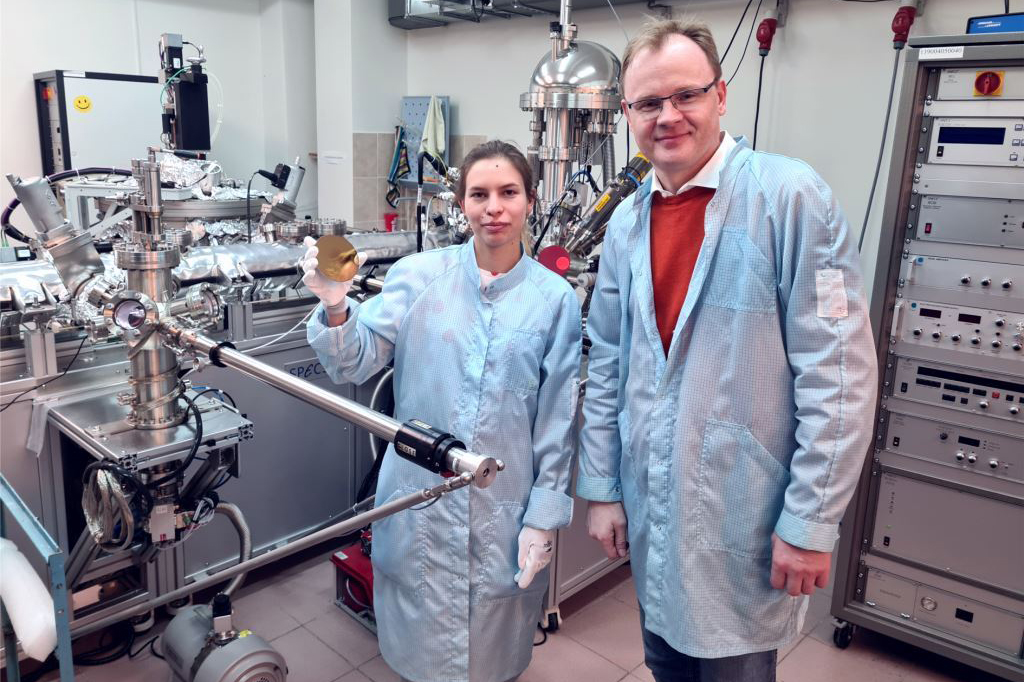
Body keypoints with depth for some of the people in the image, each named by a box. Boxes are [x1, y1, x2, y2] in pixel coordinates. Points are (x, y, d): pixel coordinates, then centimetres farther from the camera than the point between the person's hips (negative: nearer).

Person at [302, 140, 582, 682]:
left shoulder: (555, 298, -5)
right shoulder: (419, 276, -5)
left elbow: (556, 422, -2)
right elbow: (354, 363, -6)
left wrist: (543, 517, -1)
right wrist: (334, 307, -26)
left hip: (504, 510, 0)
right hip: (418, 502, 0)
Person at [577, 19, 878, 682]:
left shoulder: (791, 197, -14)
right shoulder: (626, 223, 4)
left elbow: (840, 375, -15)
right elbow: (606, 368, 8)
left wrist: (811, 522, -14)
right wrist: (601, 488, 8)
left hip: (747, 521, -5)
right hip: (650, 511, 5)